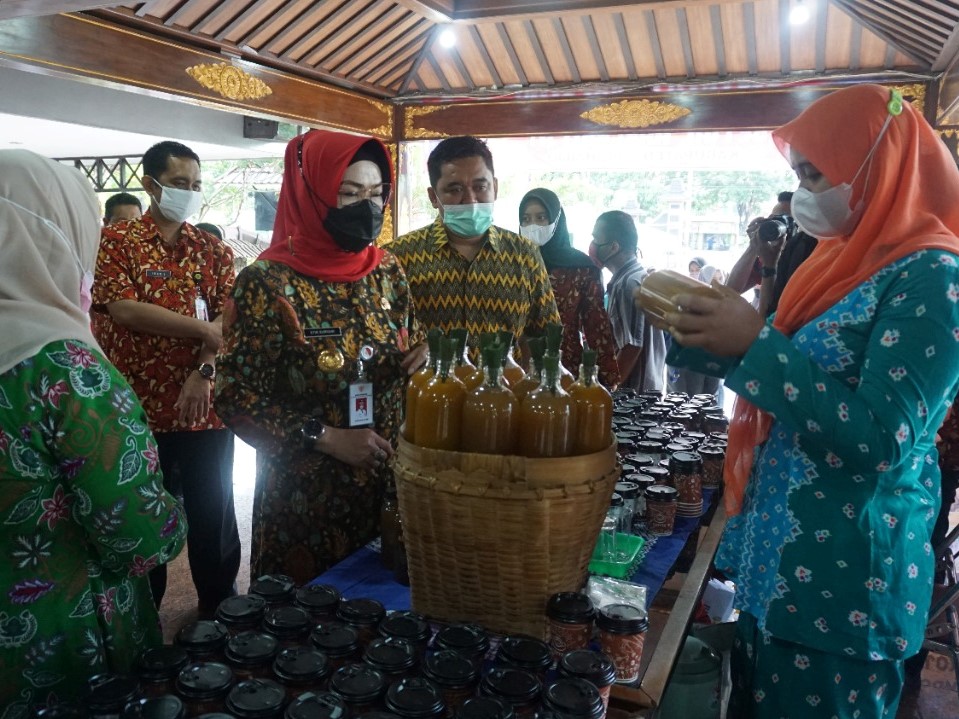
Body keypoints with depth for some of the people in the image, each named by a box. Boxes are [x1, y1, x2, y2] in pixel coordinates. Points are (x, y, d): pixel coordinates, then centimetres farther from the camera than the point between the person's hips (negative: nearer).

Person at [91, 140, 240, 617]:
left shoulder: (213, 248, 8)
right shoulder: (116, 241, 0)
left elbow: (230, 317, -2)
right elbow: (123, 310, -14)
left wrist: (204, 370, -17)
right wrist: (203, 330, -15)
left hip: (205, 408, 2)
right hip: (139, 408, -2)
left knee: (214, 511, 12)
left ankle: (219, 605, 31)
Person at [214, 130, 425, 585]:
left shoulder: (388, 271, 1)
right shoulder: (267, 284, -14)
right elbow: (235, 397, -13)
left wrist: (420, 358, -8)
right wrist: (325, 437, -20)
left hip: (387, 488, 5)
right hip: (306, 500, -4)